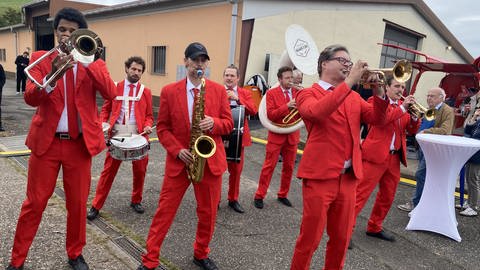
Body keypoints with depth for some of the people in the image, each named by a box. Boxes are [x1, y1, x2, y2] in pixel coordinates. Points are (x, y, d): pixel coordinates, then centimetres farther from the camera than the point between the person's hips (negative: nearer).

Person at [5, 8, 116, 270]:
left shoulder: (93, 61, 5)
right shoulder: (40, 58, 4)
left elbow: (110, 93, -13)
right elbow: (30, 98, -11)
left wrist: (86, 60, -19)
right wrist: (53, 75, -29)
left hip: (80, 143, 1)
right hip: (46, 141, 0)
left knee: (77, 204, 10)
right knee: (34, 203, 8)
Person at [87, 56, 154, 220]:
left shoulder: (146, 92, 8)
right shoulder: (114, 88, 8)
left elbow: (149, 115, 9)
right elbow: (106, 109, 12)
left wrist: (148, 126, -11)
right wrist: (103, 123, -5)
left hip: (138, 137, 1)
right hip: (117, 136, -1)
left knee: (140, 171, 9)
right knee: (108, 171, 3)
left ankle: (136, 201, 30)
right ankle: (96, 206, 13)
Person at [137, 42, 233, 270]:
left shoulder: (219, 90, 2)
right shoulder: (169, 91, -1)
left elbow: (229, 123, 4)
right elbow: (162, 128, 0)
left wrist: (214, 123, -18)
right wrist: (177, 150, -14)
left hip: (210, 160, 2)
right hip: (179, 160, -1)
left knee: (208, 213, 12)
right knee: (164, 211, 5)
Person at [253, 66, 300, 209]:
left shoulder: (298, 93, 6)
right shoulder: (271, 93, -4)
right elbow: (270, 115, -14)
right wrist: (287, 106, -23)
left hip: (292, 135, 4)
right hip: (276, 135, -4)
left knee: (289, 167, 10)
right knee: (269, 166, -1)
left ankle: (282, 195, 25)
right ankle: (259, 196, 9)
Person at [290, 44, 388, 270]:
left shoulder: (353, 97, 16)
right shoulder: (308, 94, -1)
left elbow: (377, 119, 7)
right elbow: (317, 112, -23)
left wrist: (378, 92, -8)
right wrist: (349, 82, -20)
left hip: (348, 177, 6)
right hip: (320, 175, -5)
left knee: (341, 238, 15)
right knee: (310, 237, 2)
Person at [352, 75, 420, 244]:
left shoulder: (403, 105, 17)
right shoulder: (376, 101, -1)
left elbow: (412, 131, 12)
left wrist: (414, 116, -5)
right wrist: (402, 108, -18)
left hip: (394, 157, 8)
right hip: (376, 154, -7)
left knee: (387, 196, 15)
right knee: (361, 192, -9)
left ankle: (374, 228, 29)